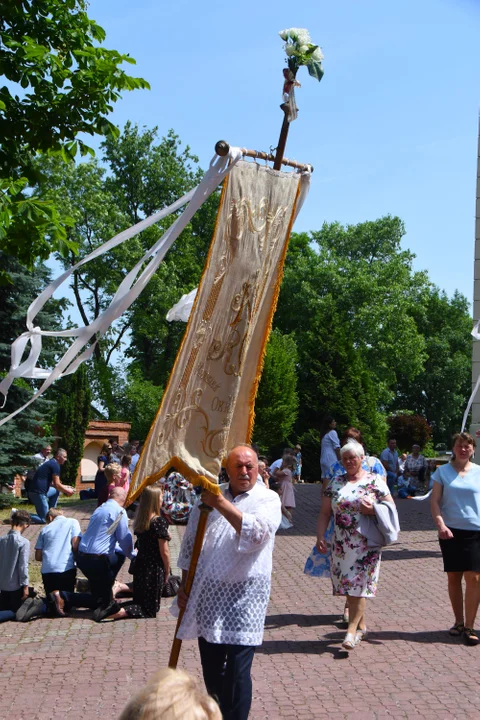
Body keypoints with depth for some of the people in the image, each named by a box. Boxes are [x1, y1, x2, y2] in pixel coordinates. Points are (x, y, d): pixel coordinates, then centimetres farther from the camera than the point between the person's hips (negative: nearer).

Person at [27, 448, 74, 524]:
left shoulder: (50, 463, 19)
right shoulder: (55, 465, -11)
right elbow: (57, 485, -12)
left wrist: (64, 487, 25)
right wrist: (67, 491, 3)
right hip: (38, 493, -10)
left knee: (56, 491, 26)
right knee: (43, 520, -4)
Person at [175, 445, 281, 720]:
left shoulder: (268, 499, -4)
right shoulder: (209, 496, 8)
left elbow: (256, 533, -24)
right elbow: (190, 545, 14)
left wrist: (221, 503, -21)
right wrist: (184, 585, 11)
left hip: (244, 597, -4)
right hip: (207, 594, 4)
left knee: (238, 673, -5)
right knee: (211, 669, 15)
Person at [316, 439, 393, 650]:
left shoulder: (375, 481, 0)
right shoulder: (336, 483, 9)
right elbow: (325, 513, 8)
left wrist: (373, 510, -16)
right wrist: (320, 536, -3)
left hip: (366, 544, -4)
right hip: (341, 544, 4)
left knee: (359, 586, -8)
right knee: (349, 585, 8)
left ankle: (352, 630, -3)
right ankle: (361, 626, 24)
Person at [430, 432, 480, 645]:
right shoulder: (443, 471, 3)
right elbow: (434, 501, 0)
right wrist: (440, 524, -15)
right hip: (450, 531, 1)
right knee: (453, 577, 9)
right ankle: (459, 621, 24)